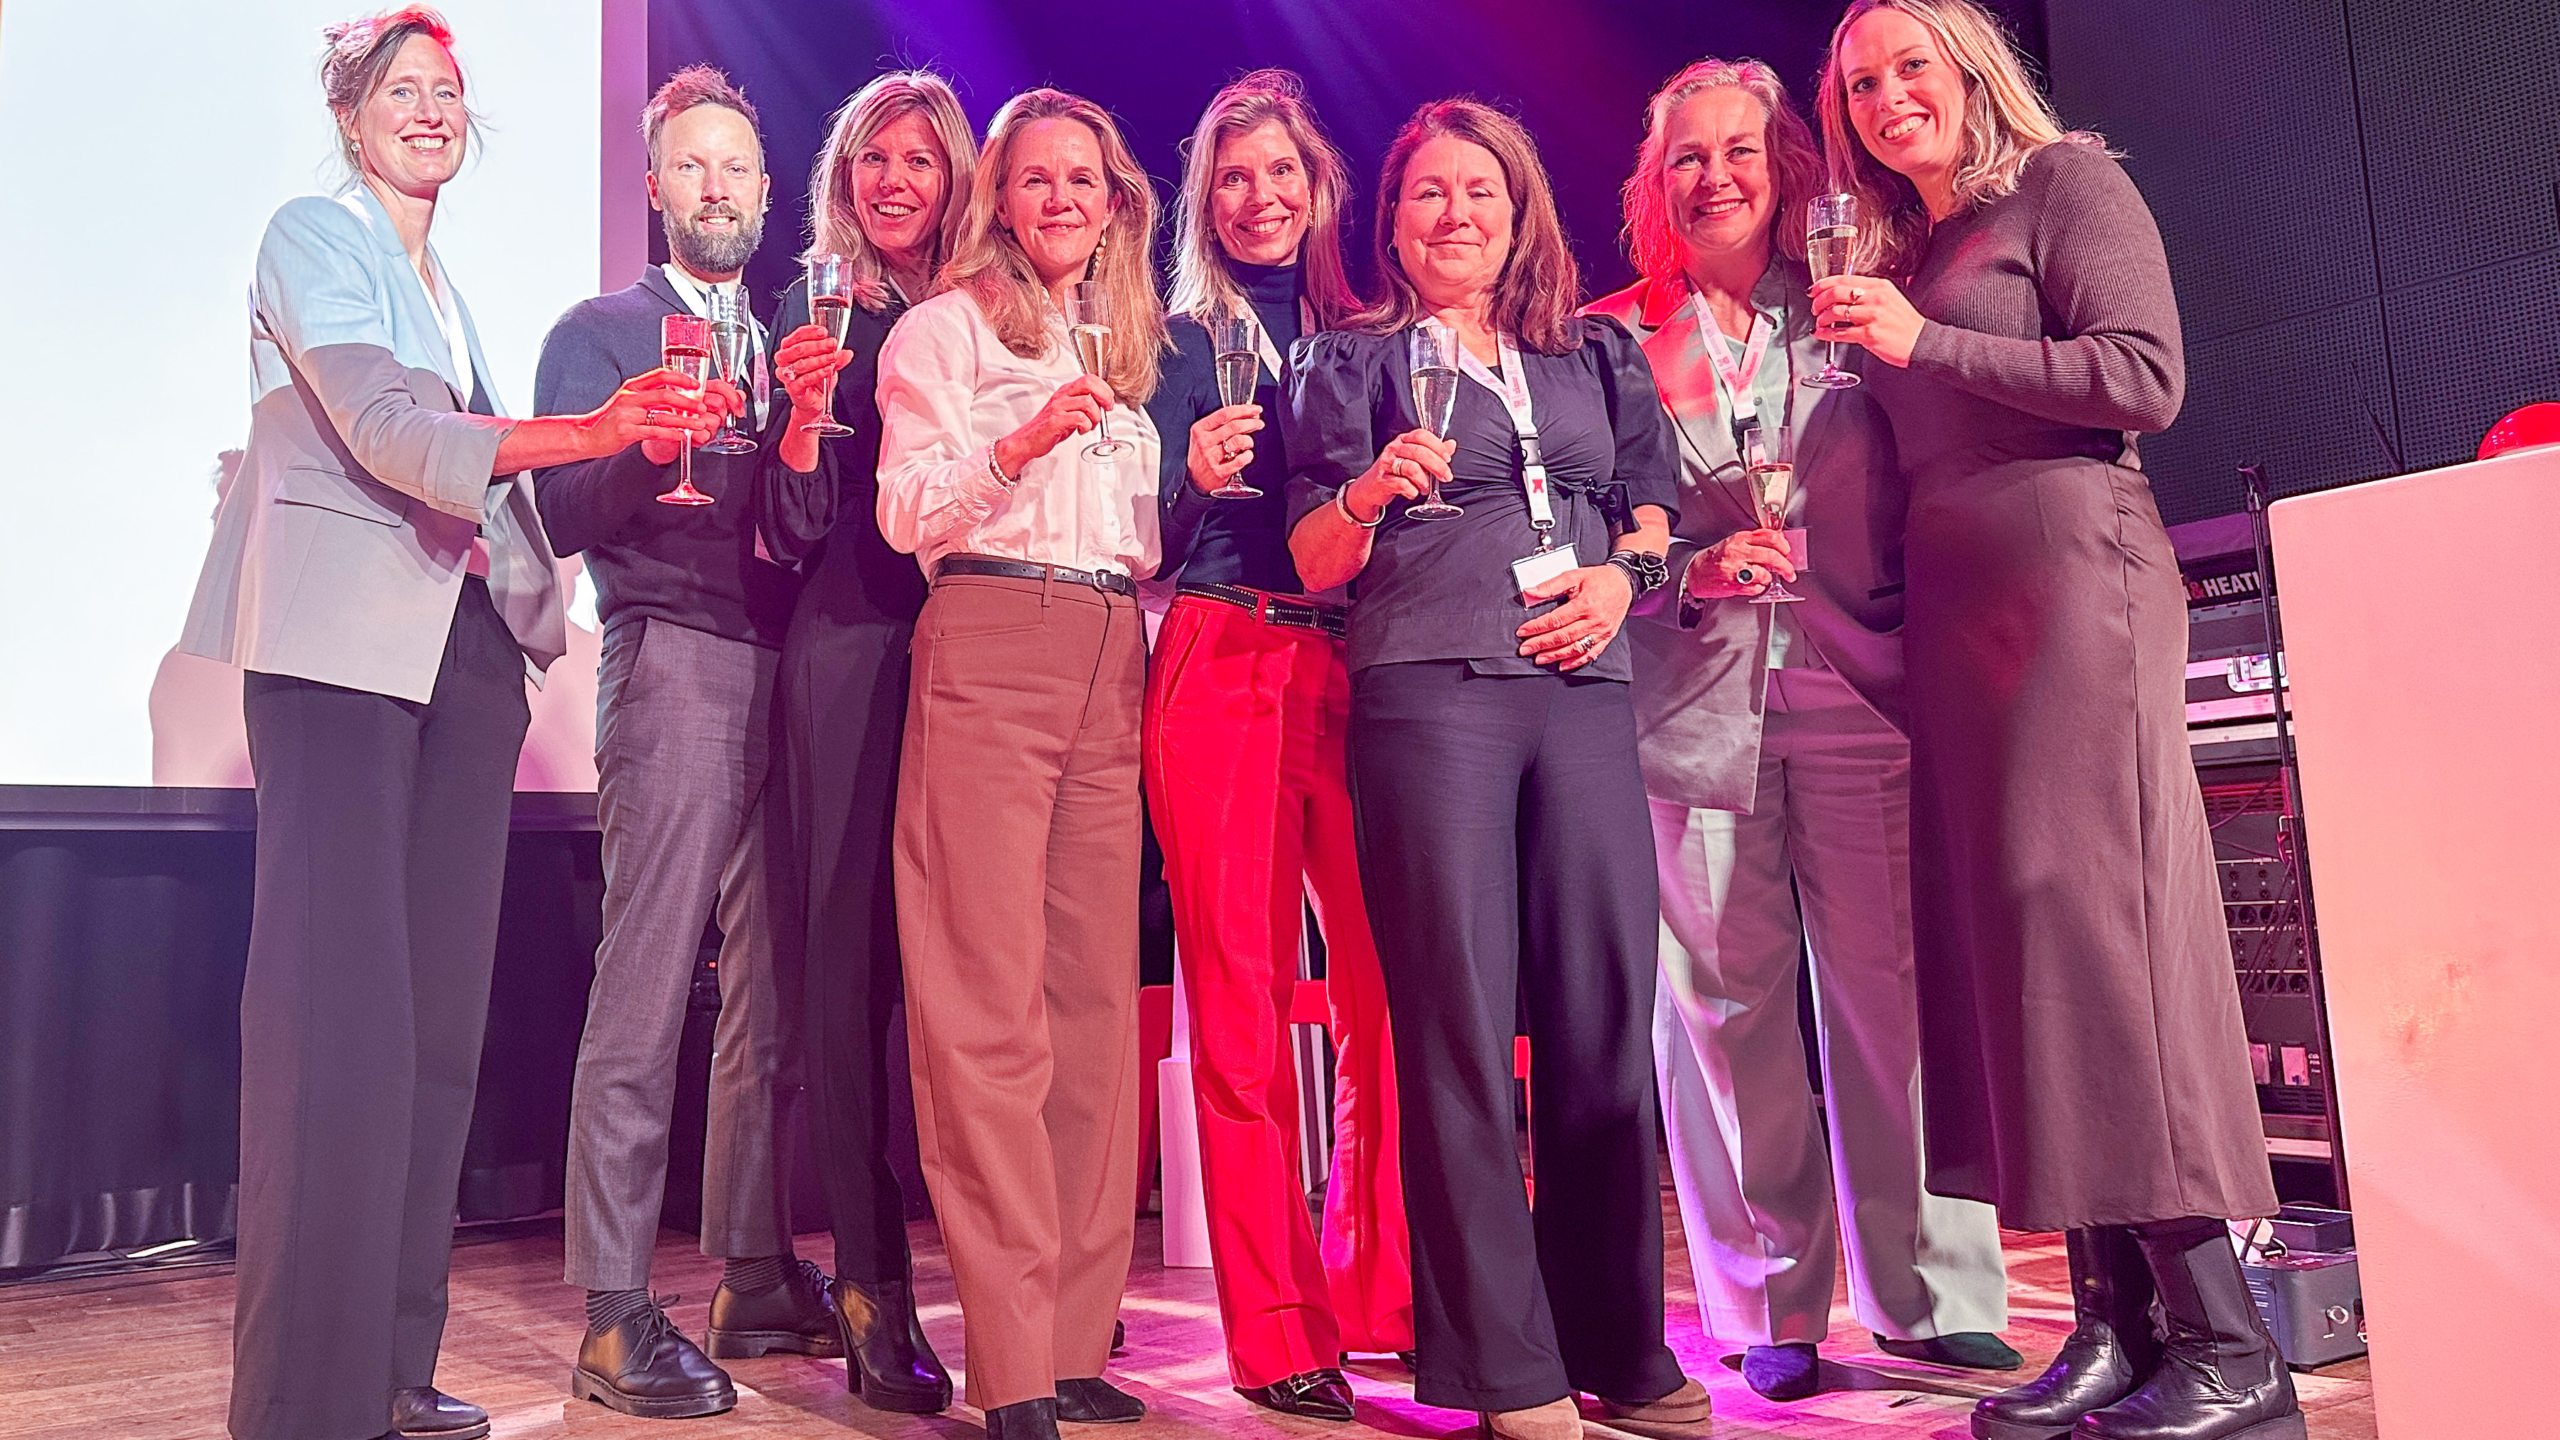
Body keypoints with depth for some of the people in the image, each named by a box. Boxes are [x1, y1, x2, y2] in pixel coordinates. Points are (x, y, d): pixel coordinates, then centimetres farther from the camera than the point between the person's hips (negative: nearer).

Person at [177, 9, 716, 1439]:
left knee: (440, 1001, 4)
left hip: (465, 645, 7)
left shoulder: (449, 289, 23)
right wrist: (590, 432, -28)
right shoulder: (313, 236, 2)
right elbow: (381, 427, -14)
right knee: (341, 994, -11)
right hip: (342, 637, -7)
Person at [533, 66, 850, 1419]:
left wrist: (801, 420, -9)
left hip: (781, 672, 5)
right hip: (672, 661, -5)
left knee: (773, 995, 3)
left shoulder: (786, 344, 23)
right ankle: (615, 1318, -4)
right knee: (645, 991, -9)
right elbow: (563, 517, -2)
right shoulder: (600, 330, 10)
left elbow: (802, 525, 9)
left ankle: (757, 1280, 12)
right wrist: (656, 442, -20)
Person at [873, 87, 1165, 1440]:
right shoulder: (950, 325, 6)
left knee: (1097, 991, 3)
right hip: (991, 651, -6)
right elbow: (908, 513, -4)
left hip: (1112, 667, 6)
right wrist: (1024, 441, -17)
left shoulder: (1128, 348, 24)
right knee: (993, 1000, -8)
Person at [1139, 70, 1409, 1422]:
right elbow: (1144, 541, 4)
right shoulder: (1185, 344, 11)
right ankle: (1272, 1329, 6)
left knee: (1390, 986, -4)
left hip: (1359, 673, 3)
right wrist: (1195, 477, -14)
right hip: (1222, 668, -2)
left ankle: (1379, 1294, 13)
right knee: (1241, 1000, -3)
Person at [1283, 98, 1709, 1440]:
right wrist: (1371, 493, -16)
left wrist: (1624, 572, -1)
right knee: (1461, 1022, -6)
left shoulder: (1598, 357, 22)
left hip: (1584, 688, 3)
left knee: (1607, 1007, 0)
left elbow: (1652, 500, 21)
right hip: (1426, 692, -3)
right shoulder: (1352, 359, 12)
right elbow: (1316, 562, 5)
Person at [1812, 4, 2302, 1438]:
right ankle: (2115, 1322, 5)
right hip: (1951, 606, 7)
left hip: (2069, 568, -7)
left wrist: (1929, 344, -9)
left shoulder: (2066, 181, 5)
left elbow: (2146, 377, -8)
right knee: (1999, 920, 0)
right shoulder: (1905, 257, 24)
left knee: (2088, 902, -15)